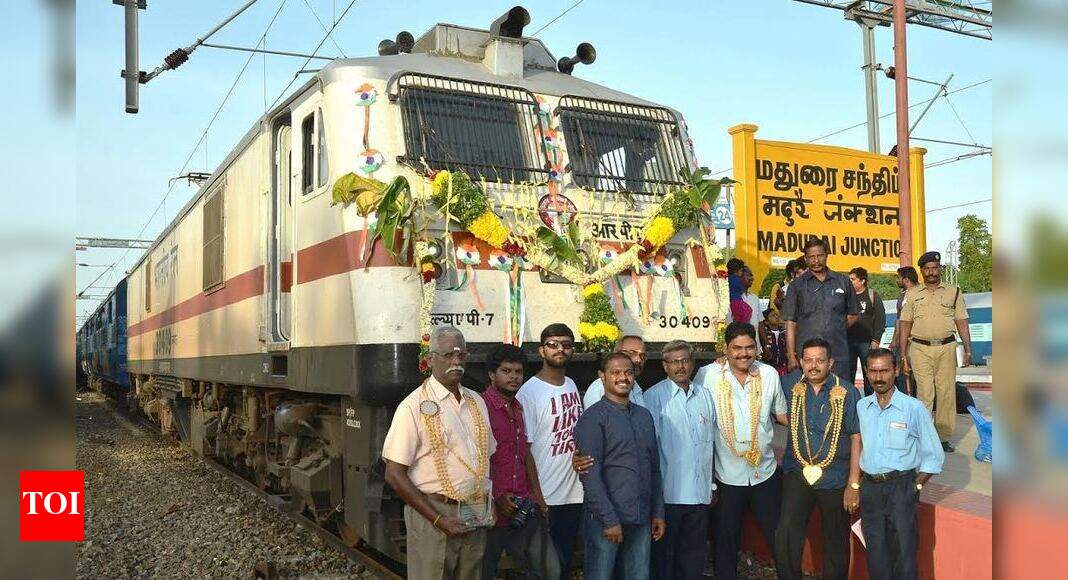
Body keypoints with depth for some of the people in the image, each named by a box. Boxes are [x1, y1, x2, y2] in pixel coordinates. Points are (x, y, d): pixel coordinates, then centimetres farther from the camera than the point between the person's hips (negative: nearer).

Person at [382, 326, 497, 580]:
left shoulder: (476, 402, 11)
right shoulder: (414, 406, -9)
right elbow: (394, 475, -12)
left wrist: (491, 505, 4)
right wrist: (438, 519, -14)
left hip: (476, 518, 6)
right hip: (433, 514, -5)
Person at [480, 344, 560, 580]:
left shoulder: (518, 408, 16)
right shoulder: (481, 406, -11)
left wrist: (538, 497, 15)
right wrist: (497, 497, -16)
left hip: (524, 509, 7)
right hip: (492, 509, -7)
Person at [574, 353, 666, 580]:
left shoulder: (644, 416, 13)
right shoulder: (593, 418, -8)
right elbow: (590, 475, -13)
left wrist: (658, 512, 12)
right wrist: (610, 520, -16)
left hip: (642, 520, 6)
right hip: (606, 520, -6)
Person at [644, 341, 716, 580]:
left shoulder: (704, 395, 12)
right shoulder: (654, 396, -6)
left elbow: (712, 441, 17)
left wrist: (713, 483, 17)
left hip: (700, 493, 5)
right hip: (668, 494, -5)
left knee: (695, 554, 12)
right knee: (664, 555, 4)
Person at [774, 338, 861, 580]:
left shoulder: (847, 392, -6)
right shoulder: (789, 385, 1)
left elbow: (857, 438, -5)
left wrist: (854, 484, -9)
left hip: (835, 478, -1)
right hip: (797, 473, 1)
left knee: (836, 544, 12)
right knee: (785, 536, -17)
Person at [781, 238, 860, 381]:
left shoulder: (843, 282, 11)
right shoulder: (797, 285, 5)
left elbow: (854, 314, 21)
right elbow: (790, 323, 2)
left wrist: (838, 329, 4)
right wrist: (791, 356, -5)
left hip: (839, 354, 2)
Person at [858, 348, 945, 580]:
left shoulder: (914, 408, -5)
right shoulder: (861, 407, 7)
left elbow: (934, 456, -1)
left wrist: (915, 487, -5)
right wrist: (858, 484, 8)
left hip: (902, 486, -4)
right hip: (869, 488, 4)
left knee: (904, 554, -5)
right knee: (876, 558, 8)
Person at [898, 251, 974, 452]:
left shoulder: (953, 292, 11)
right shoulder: (912, 295, 10)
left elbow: (962, 323, 10)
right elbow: (905, 325, 10)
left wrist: (967, 349, 1)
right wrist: (903, 354, 4)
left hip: (946, 347, 1)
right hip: (920, 349, -1)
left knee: (947, 392, 1)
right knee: (924, 393, -6)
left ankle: (944, 437, 8)